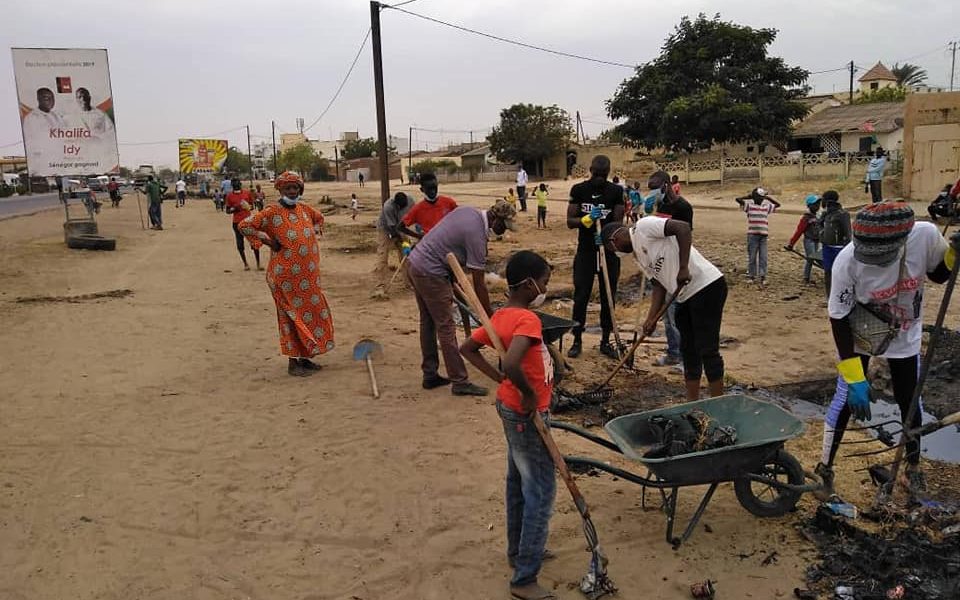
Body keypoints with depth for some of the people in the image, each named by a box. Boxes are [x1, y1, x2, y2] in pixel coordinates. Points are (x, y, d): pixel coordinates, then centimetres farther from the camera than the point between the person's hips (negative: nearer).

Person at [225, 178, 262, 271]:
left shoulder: (247, 193, 2)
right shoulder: (229, 196, 0)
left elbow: (252, 206, 12)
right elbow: (228, 211, 5)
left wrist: (248, 207, -12)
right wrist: (234, 209, -16)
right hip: (237, 222, 0)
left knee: (255, 242, -3)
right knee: (240, 244, 5)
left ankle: (258, 264, 5)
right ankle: (245, 264, 19)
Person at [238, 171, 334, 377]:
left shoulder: (303, 208, 8)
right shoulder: (272, 212, -10)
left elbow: (319, 218, 30)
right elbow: (244, 225, -15)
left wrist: (313, 233, 14)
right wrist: (267, 240, -12)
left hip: (309, 274, 7)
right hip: (286, 275, -6)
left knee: (313, 312, 11)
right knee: (292, 315, -1)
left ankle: (306, 358, 24)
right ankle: (293, 361, 10)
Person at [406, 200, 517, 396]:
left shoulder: (467, 211, 6)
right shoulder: (477, 235, -18)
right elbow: (479, 284, -15)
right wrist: (490, 317, -8)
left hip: (414, 262, 10)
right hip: (430, 273, -10)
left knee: (428, 323, 15)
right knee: (446, 327, -4)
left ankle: (430, 376, 24)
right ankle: (459, 381, 1)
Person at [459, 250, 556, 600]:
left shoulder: (501, 316, 2)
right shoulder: (527, 319, -25)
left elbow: (467, 349, 10)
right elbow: (512, 364, -41)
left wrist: (501, 381, 5)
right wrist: (529, 393, -23)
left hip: (511, 407, 10)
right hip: (527, 415, -10)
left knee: (518, 483, 22)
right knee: (540, 493, 0)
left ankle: (518, 550, 39)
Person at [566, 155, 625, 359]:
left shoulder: (616, 191, -1)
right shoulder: (578, 190, -2)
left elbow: (618, 221, -7)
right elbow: (570, 221, -5)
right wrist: (586, 220, -25)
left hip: (609, 251, 1)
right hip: (585, 251, -1)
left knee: (608, 297, 7)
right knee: (581, 296, 0)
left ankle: (605, 342, 17)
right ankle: (577, 340, 12)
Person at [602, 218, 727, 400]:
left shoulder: (643, 226, -8)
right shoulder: (638, 254, 18)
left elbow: (683, 228, -21)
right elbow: (659, 285, 15)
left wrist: (683, 268, -25)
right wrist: (651, 318, 4)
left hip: (707, 285, -10)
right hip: (686, 296, 10)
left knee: (707, 349, -5)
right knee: (688, 351, 14)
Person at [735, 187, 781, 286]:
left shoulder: (767, 206, 14)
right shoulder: (749, 205, 1)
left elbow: (778, 204, 24)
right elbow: (738, 199, -11)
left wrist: (768, 198, 16)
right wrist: (749, 196, 0)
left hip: (763, 236, 3)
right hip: (752, 235, -3)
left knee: (763, 257, 1)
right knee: (752, 257, 4)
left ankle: (763, 276, 4)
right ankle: (752, 275, 14)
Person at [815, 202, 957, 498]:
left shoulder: (925, 235, -29)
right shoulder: (848, 261, -35)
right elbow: (839, 319, -24)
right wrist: (855, 379, -24)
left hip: (905, 338, 3)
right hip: (859, 337, -3)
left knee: (909, 401, 14)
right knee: (847, 399, -2)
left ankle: (913, 466, 39)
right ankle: (825, 468, 18)